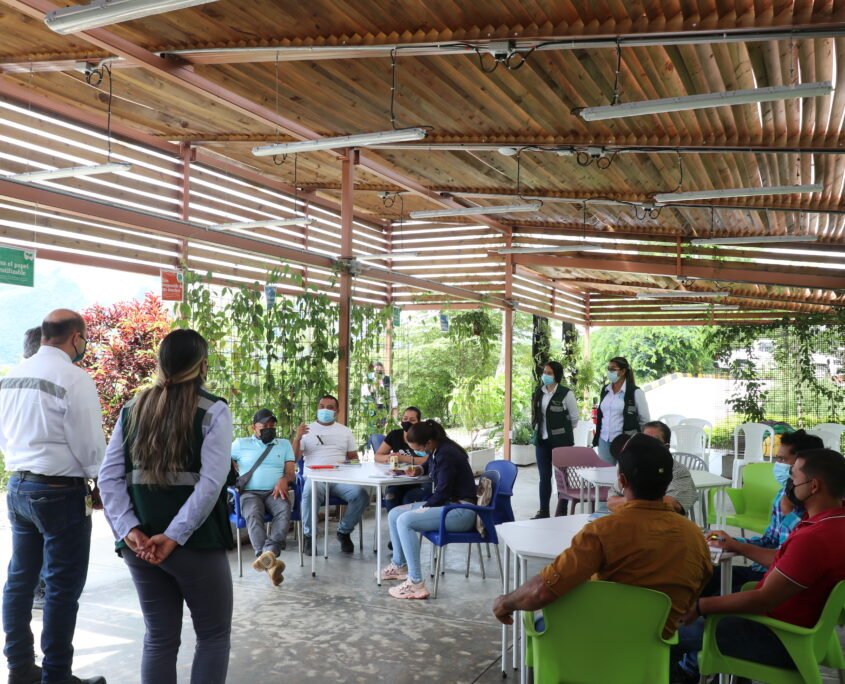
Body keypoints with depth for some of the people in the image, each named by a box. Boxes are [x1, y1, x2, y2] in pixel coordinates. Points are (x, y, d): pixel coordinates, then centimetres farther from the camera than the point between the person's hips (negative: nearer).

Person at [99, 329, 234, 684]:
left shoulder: (133, 408, 8)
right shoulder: (213, 410, -7)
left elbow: (109, 477, 2)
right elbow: (211, 483, -17)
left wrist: (128, 529, -5)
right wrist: (175, 535, -16)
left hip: (139, 543, 5)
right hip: (194, 542, -5)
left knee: (159, 638, 15)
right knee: (214, 635, 11)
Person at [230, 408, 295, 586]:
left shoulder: (284, 444, 21)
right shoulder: (241, 444, 18)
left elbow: (291, 473, 12)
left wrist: (284, 480, -11)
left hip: (275, 492, 1)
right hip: (250, 492, -1)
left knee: (284, 509, -35)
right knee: (253, 514, -36)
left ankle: (268, 553, -55)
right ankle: (270, 560, -57)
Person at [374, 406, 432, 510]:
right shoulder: (394, 435, 8)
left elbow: (429, 460, -19)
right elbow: (377, 456, 10)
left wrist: (403, 458, -22)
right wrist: (388, 457, -14)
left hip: (419, 482, -3)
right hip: (398, 481, 3)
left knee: (408, 498, -31)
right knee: (390, 495, -28)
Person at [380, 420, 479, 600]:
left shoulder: (446, 454, -20)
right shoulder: (437, 451, 9)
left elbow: (443, 491, -20)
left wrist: (424, 507, -6)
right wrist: (419, 469, 13)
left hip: (461, 510, -10)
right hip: (446, 503, 10)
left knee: (405, 521, -26)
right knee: (394, 514, 9)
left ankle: (416, 584, -25)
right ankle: (399, 565, 24)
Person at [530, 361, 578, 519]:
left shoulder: (566, 394, -11)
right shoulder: (538, 393, 5)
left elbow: (574, 418, -2)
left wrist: (562, 431, 9)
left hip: (561, 441, -4)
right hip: (542, 440, 5)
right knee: (544, 476, 8)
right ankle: (543, 511, 16)